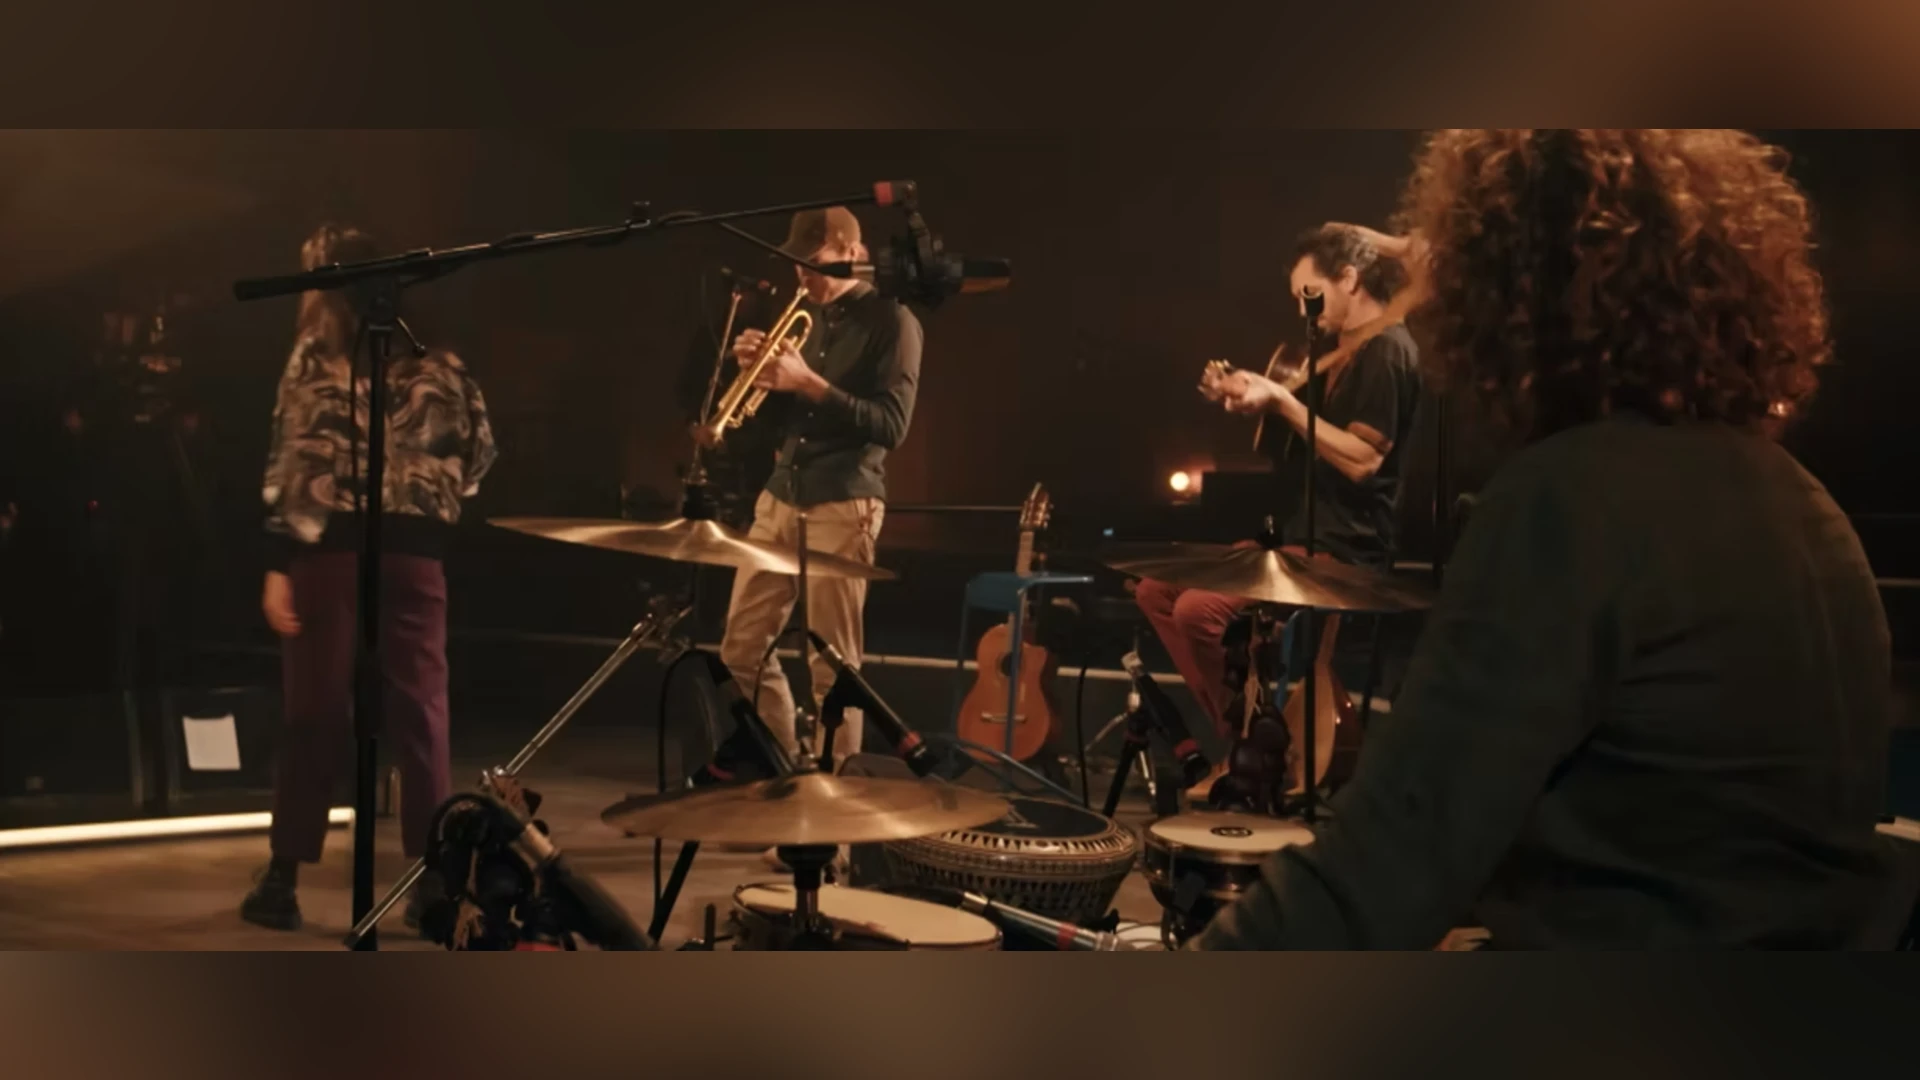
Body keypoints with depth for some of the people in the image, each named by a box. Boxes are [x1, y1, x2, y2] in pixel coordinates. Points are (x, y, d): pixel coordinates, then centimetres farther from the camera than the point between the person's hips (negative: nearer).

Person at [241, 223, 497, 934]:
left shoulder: (317, 354, -2)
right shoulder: (431, 355, 11)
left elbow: (294, 461, -8)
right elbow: (479, 444, 11)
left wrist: (278, 563, -8)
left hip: (329, 546, -3)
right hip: (413, 548, 3)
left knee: (313, 715, 4)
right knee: (420, 715, 6)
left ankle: (284, 880, 9)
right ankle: (434, 881, 5)